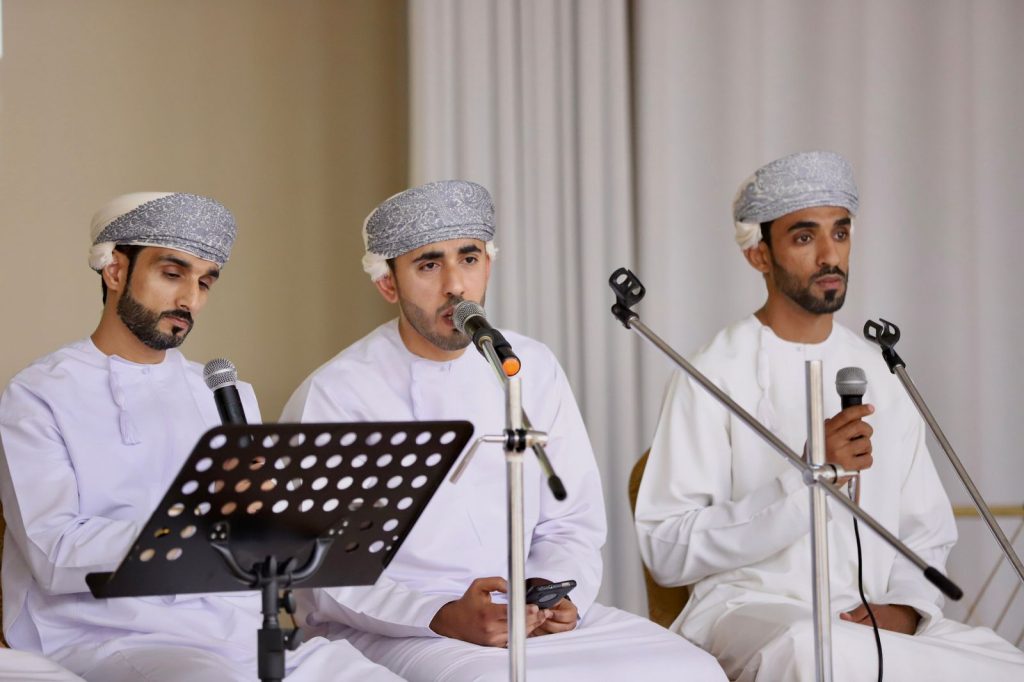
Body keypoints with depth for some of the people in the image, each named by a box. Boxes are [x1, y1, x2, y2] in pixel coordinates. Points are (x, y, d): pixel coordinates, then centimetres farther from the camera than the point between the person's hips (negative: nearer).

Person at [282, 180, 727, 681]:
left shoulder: (533, 369, 11)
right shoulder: (333, 396, -4)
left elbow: (571, 523, 13)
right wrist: (446, 618, -22)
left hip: (537, 617, 5)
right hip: (395, 631, -5)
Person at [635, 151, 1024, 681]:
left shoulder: (876, 374, 14)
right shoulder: (714, 375, -3)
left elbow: (928, 531, 18)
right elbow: (666, 550, -11)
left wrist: (901, 607, -4)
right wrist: (805, 481, -19)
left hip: (872, 620, 3)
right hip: (750, 611, -3)